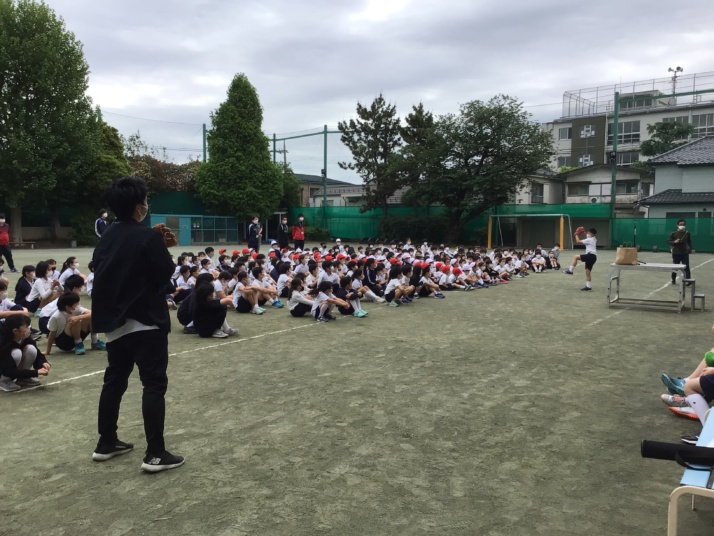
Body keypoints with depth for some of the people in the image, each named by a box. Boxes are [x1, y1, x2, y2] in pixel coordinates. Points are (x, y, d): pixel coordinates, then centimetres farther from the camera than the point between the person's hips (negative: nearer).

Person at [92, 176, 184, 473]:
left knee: (114, 380, 18)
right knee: (154, 384, -3)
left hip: (114, 320, 8)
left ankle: (106, 443, 29)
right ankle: (155, 454, -2)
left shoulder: (106, 237, 7)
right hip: (145, 321, -8)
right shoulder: (148, 236, -16)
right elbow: (166, 272, -13)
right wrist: (163, 250, 3)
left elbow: (100, 272, 14)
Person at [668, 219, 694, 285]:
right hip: (676, 253, 0)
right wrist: (674, 242, -18)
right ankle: (673, 280, 26)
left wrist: (691, 249, -2)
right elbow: (669, 241, 2)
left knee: (686, 267, -7)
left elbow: (689, 242, 11)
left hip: (685, 253, 0)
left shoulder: (687, 233, 3)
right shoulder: (674, 234, -2)